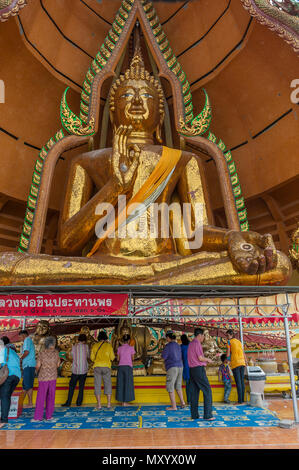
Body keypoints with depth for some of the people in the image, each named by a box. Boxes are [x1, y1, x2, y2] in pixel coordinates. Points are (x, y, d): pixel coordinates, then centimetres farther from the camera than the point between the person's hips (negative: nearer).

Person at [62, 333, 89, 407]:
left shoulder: (74, 347, -2)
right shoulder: (86, 346, -5)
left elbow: (72, 355, 13)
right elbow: (88, 356, 6)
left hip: (75, 370, 0)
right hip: (84, 370, 0)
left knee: (71, 387, 11)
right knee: (81, 387, 10)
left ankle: (68, 402, 11)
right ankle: (79, 402, 13)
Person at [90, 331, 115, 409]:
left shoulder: (95, 345, 8)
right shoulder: (109, 345, 5)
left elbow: (92, 358, 9)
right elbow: (112, 357, 6)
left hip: (97, 366, 0)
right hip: (106, 366, 0)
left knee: (97, 385, 4)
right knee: (108, 385, 7)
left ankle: (99, 404, 1)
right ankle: (109, 403, 3)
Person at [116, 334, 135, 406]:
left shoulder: (119, 348, 7)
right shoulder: (131, 348, -1)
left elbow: (118, 359, 11)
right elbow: (132, 358, 6)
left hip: (120, 366, 3)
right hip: (128, 366, -3)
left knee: (120, 384, 8)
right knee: (127, 384, 3)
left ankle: (122, 401, 11)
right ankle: (125, 401, 3)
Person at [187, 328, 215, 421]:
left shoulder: (191, 344, 16)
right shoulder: (197, 343, -11)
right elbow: (200, 358, -15)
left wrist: (205, 360, 21)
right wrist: (208, 359, 3)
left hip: (192, 369, 9)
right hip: (199, 369, -9)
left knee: (194, 392, 9)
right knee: (207, 390, -3)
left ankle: (194, 414, 11)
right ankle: (208, 415, -5)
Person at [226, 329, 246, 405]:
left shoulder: (229, 341, -1)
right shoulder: (239, 341, 18)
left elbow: (228, 353, -5)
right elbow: (243, 353, 19)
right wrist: (245, 361, 25)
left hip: (235, 363, -6)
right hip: (242, 363, 6)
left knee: (238, 382, -6)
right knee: (242, 381, 8)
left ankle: (240, 401, -5)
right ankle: (242, 399, 10)